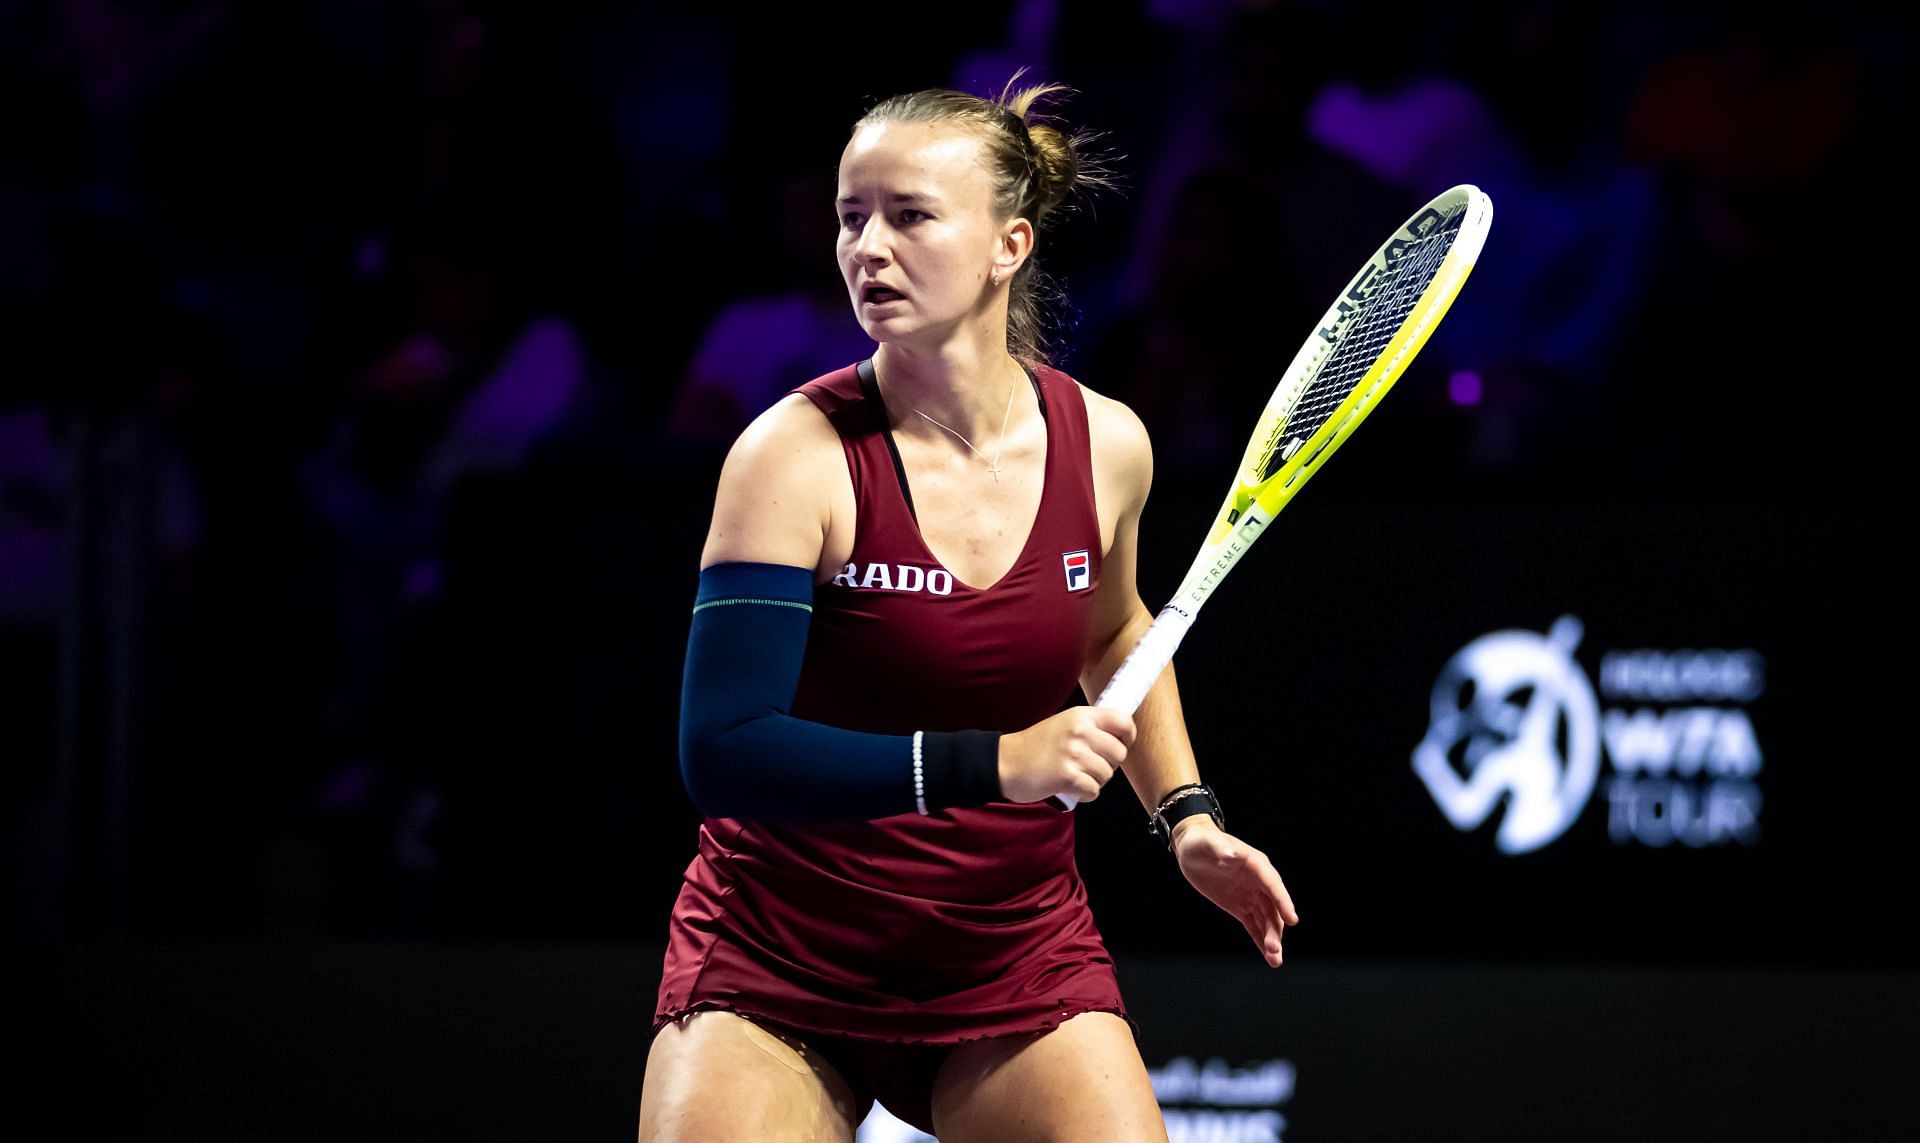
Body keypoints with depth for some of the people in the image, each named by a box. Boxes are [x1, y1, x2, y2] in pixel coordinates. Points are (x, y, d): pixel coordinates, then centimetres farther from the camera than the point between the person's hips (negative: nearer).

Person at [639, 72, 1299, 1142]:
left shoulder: (1105, 446, -3)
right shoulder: (797, 454, -17)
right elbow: (725, 752, -26)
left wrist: (1186, 813, 11)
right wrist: (995, 764, -32)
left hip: (1020, 953, 3)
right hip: (782, 962, -3)